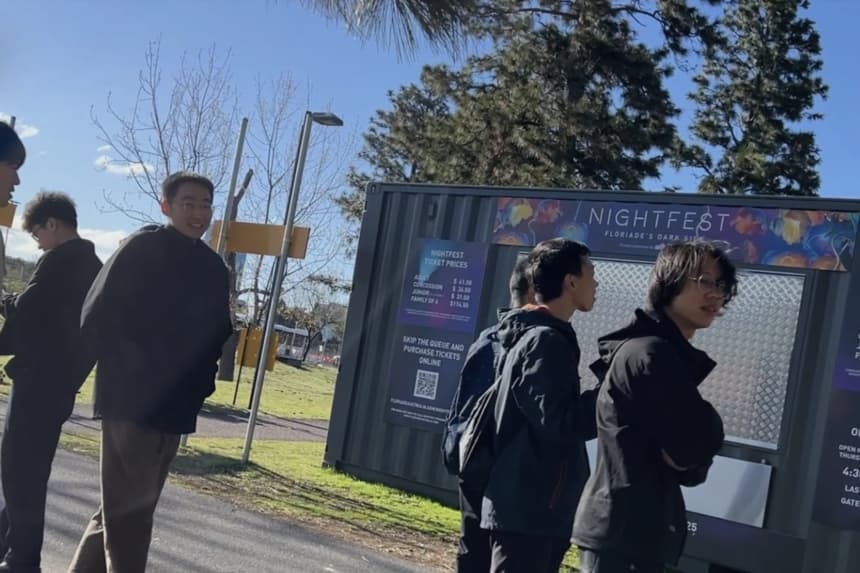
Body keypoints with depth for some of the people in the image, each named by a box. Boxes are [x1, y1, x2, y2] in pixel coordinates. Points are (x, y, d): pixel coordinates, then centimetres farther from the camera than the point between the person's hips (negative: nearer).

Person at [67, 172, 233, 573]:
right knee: (130, 509, -2)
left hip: (175, 405, 7)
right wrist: (127, 372, -13)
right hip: (131, 399, -7)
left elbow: (216, 331, 16)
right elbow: (96, 317, -12)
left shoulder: (213, 266, 11)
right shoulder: (143, 248, -7)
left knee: (130, 506, 16)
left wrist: (203, 380, 1)